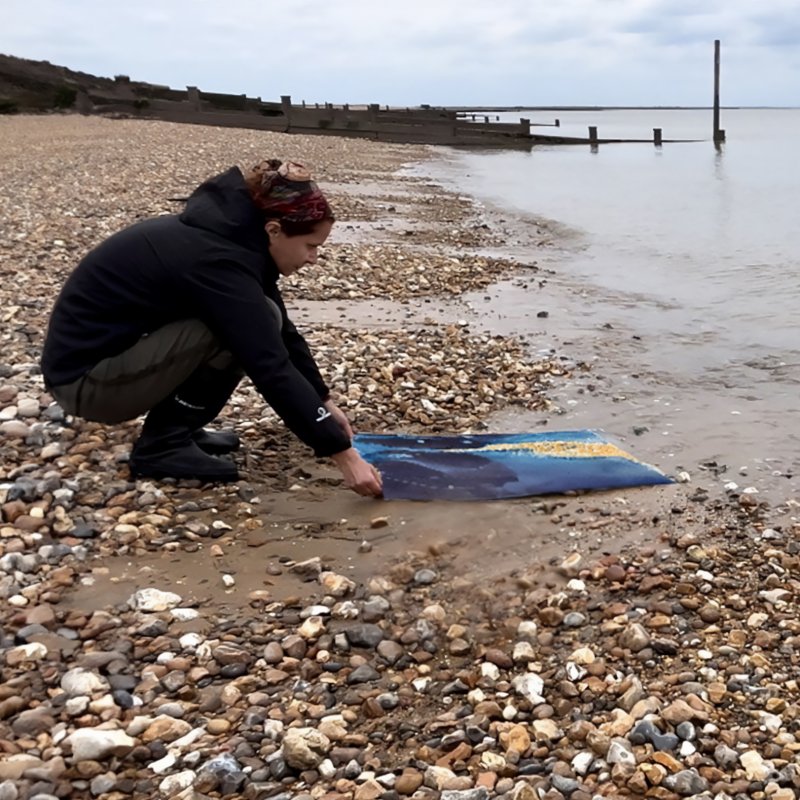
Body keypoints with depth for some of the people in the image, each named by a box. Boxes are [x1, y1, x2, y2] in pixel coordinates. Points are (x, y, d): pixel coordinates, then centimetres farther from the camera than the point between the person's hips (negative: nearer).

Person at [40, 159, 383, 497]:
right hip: (83, 376, -9)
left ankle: (175, 430, 10)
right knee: (249, 329, -21)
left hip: (115, 346, 9)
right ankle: (164, 444, -9)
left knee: (258, 326, 3)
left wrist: (325, 401, 10)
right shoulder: (215, 260, -27)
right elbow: (272, 369, -29)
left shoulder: (226, 233, 1)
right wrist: (342, 453, -27)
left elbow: (282, 335, 11)